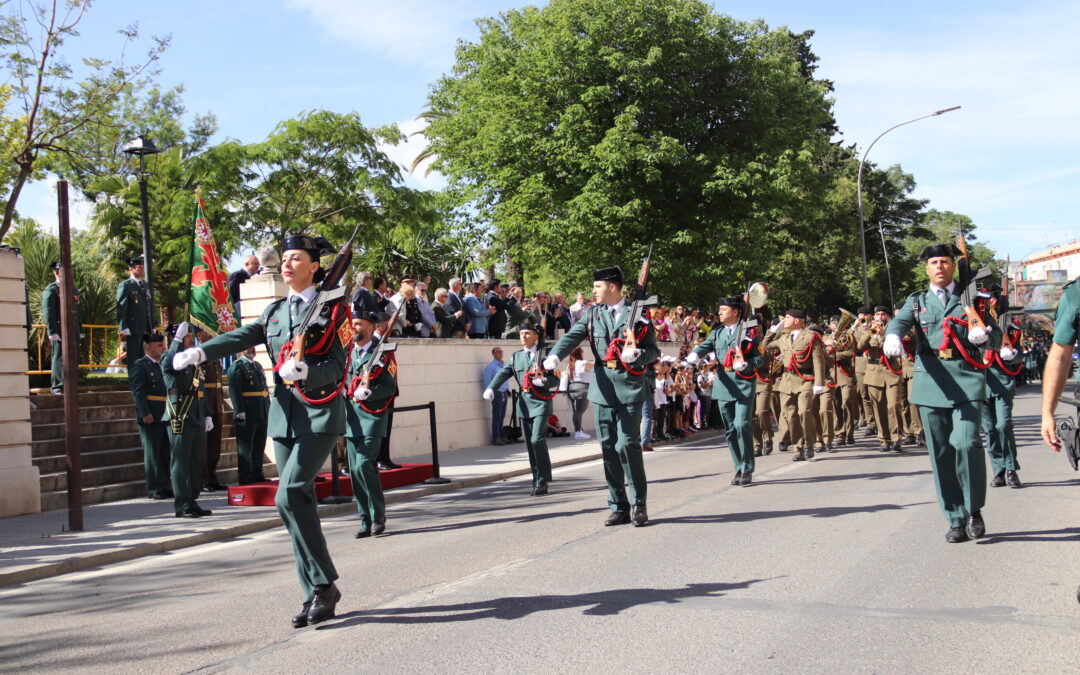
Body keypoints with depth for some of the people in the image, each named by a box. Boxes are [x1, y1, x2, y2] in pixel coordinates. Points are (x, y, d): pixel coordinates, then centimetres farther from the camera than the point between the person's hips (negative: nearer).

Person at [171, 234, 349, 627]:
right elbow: (240, 338, 0)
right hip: (284, 415, 6)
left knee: (290, 495, -20)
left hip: (320, 415, -6)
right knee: (300, 504, 6)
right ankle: (316, 594, 14)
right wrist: (200, 352, -16)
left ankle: (325, 584, -9)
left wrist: (306, 371, -27)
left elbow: (337, 367, -8)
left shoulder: (333, 310, -2)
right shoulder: (275, 312, 14)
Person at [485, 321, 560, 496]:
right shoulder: (516, 357, 14)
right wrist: (490, 388, -13)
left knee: (537, 440, -17)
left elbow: (555, 382, -2)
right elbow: (502, 373, 4)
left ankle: (543, 480, -8)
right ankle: (537, 481, 14)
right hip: (524, 404, 5)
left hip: (541, 403, -5)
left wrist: (543, 380, -22)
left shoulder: (544, 355, 0)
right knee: (530, 444, 7)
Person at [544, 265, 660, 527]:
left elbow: (654, 351, 6)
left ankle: (640, 504, 5)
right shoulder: (592, 314, 10)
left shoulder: (638, 315, 3)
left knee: (627, 445, -9)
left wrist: (637, 354, -16)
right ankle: (619, 507, 14)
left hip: (630, 388, -3)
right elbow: (571, 337, -5)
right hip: (603, 389, 3)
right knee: (608, 449, 5)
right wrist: (554, 356, -24)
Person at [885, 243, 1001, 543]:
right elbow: (898, 322, -4)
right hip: (931, 381, 2)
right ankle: (956, 520, 12)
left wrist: (983, 335, -15)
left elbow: (996, 337, 10)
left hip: (967, 377, -2)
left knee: (965, 442, -19)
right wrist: (892, 337, -29)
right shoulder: (917, 301, 16)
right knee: (941, 453, 2)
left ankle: (974, 510, 1)